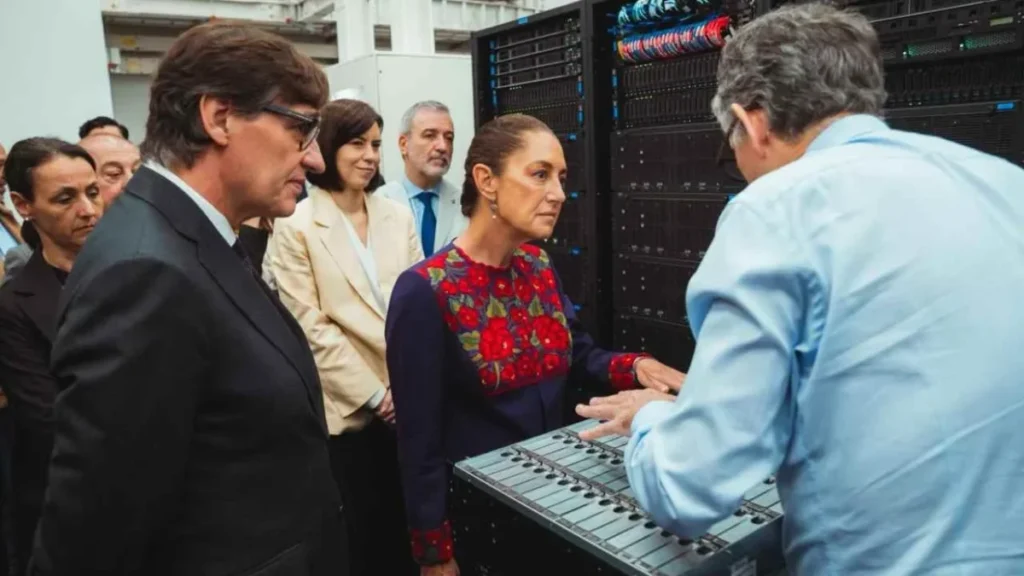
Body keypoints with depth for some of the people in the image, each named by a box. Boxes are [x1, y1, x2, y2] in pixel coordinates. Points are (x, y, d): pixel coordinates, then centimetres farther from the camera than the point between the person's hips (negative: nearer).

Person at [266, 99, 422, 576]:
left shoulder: (397, 216, 7)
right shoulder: (295, 227, -6)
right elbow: (311, 326, -11)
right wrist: (373, 395, -11)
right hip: (351, 407, -3)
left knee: (414, 525, 13)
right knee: (369, 530, 12)